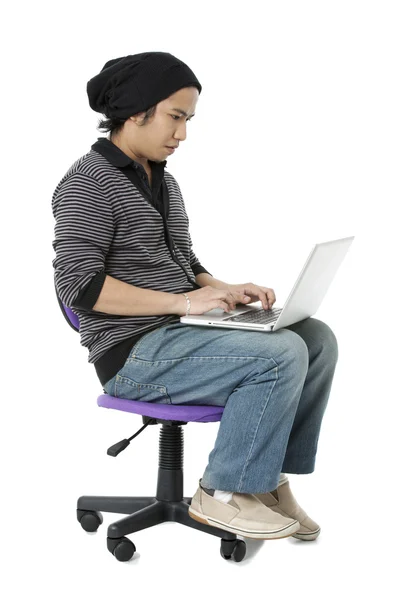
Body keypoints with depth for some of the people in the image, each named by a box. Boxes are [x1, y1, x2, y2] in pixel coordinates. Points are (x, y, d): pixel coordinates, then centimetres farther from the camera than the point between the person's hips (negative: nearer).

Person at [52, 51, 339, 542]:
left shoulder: (164, 181, 17)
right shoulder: (89, 182, -11)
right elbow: (79, 285, -20)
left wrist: (226, 291, 1)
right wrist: (182, 302, -22)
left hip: (180, 333, 9)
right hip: (134, 353, -9)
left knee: (317, 338, -3)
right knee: (281, 355, -24)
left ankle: (270, 475, 4)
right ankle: (223, 494, -9)